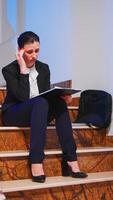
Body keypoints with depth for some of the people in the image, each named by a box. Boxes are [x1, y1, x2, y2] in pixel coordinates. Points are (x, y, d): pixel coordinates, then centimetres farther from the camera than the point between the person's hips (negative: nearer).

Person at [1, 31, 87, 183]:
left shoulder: (44, 68, 7)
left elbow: (48, 94, 3)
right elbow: (23, 97, -21)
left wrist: (60, 96, -18)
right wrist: (23, 69, -22)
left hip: (38, 112, 4)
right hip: (14, 114, -4)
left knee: (59, 102, -27)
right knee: (40, 102, -36)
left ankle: (70, 160, -32)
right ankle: (36, 162, -43)